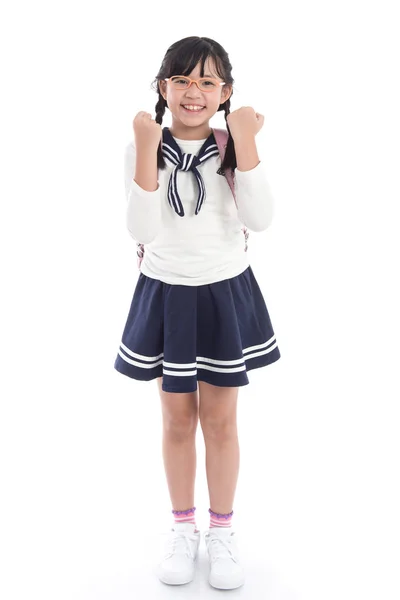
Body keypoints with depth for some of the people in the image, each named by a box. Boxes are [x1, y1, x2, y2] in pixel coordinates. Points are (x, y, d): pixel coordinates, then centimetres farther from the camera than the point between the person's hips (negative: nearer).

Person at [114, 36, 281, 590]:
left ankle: (222, 532, 28)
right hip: (166, 295, 0)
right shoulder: (144, 148, -6)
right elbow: (141, 231, -18)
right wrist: (148, 148, -23)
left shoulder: (236, 147, -5)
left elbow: (260, 220, -18)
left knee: (220, 420, 9)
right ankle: (183, 528, 31)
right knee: (178, 419, 12)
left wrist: (244, 142, -22)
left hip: (226, 294, 0)